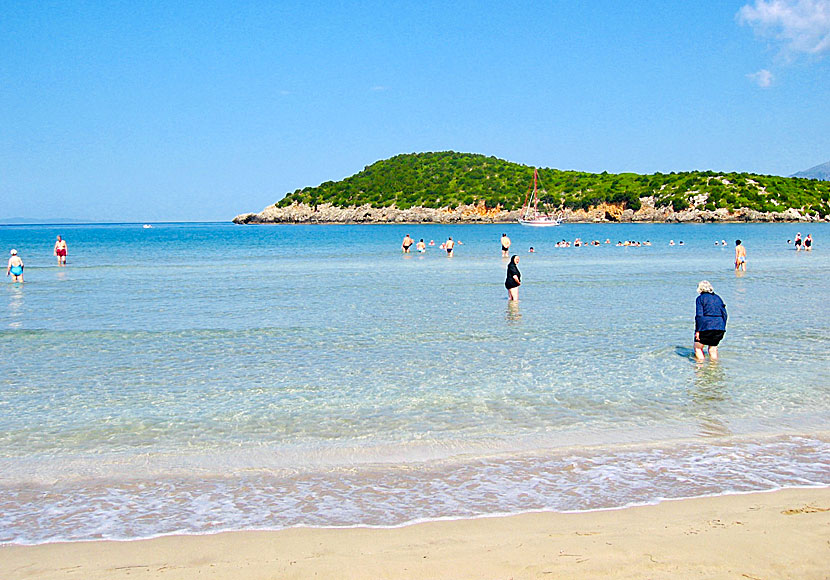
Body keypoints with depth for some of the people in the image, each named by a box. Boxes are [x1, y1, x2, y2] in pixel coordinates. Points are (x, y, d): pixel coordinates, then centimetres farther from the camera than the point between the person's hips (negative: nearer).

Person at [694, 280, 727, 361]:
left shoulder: (700, 298, -1)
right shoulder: (718, 298, 17)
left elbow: (699, 315, -10)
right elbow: (724, 314, 15)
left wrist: (697, 330, -10)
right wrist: (722, 328, 20)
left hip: (706, 326, -5)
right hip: (719, 327, 5)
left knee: (698, 347, 7)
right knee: (713, 348, 18)